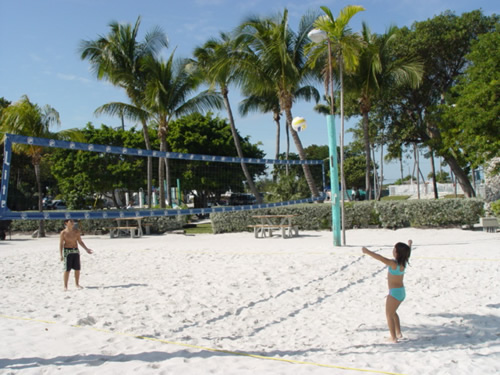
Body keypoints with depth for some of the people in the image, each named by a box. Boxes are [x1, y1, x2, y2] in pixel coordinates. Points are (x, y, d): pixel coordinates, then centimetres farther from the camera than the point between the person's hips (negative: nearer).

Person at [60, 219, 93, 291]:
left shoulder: (76, 231, 5)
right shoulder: (63, 232, -6)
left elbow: (80, 242, 13)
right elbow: (61, 244, -4)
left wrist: (87, 249, 7)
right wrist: (61, 255, -10)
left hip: (76, 251, 4)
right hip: (67, 251, -4)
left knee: (77, 269, 5)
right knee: (67, 270, -3)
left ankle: (77, 284, 17)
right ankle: (65, 286, 7)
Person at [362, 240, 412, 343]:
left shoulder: (394, 264, -24)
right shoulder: (404, 262, 0)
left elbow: (381, 258, -37)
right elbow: (407, 252, 21)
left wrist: (368, 252, -41)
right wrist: (409, 244, 41)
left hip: (395, 292, -9)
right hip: (401, 291, 9)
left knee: (389, 314, 4)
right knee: (392, 312, 25)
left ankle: (393, 338, 5)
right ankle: (398, 333, 33)